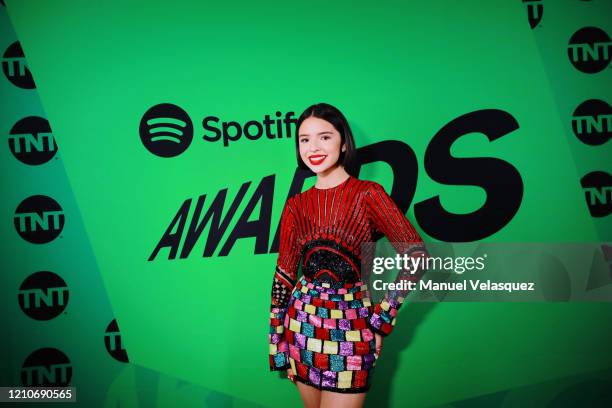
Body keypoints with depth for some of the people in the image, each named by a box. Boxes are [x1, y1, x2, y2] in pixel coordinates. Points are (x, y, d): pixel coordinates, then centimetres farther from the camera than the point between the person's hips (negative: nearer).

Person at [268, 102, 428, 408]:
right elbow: (283, 275, 7)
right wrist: (277, 343, 6)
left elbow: (416, 256, -12)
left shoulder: (367, 194, -8)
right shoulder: (296, 205, 5)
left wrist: (382, 318, -11)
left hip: (349, 328, -4)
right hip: (302, 325, 4)